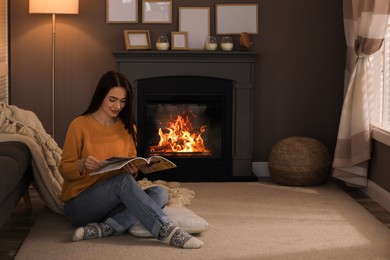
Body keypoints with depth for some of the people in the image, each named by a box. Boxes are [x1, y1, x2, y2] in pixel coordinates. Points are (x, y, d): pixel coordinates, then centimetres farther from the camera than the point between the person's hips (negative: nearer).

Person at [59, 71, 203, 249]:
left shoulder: (128, 128, 7)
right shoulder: (79, 125, -7)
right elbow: (64, 170, -3)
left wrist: (133, 170, -11)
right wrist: (82, 164, -24)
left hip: (112, 204, 5)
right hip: (78, 205, -5)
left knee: (159, 193, -20)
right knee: (124, 181, -33)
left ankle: (104, 229, -36)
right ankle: (167, 231, -42)